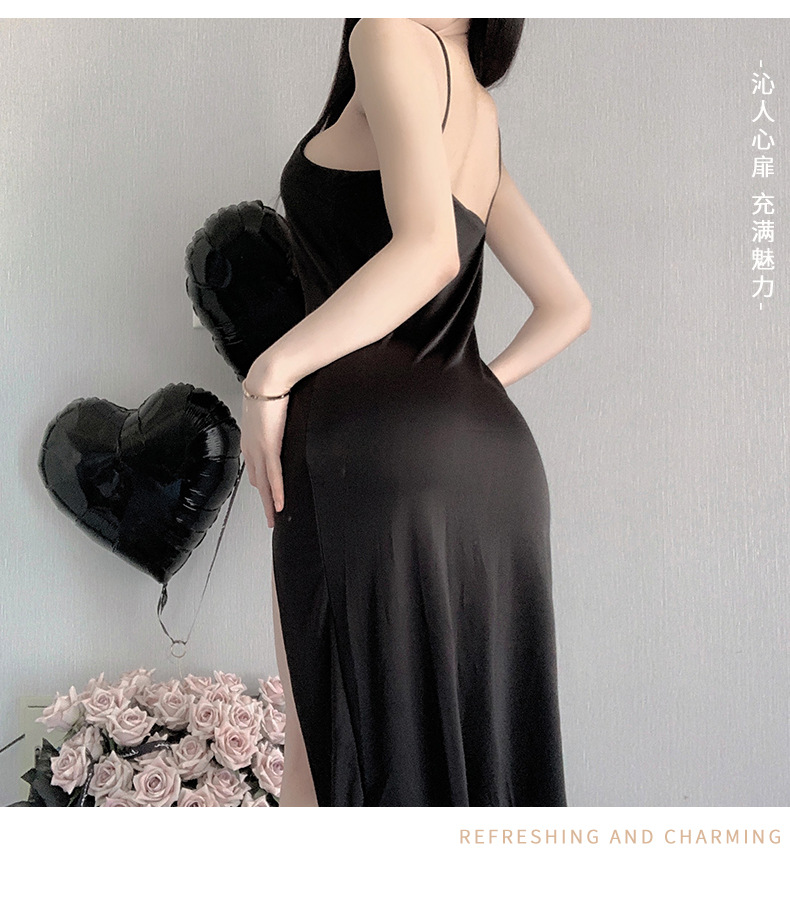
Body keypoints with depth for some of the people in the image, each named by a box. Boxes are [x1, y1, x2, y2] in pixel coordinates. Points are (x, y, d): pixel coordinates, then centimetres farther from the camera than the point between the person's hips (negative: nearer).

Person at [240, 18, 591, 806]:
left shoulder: (395, 38, 0)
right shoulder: (483, 123, 23)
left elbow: (429, 250, -16)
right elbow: (566, 307, 23)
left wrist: (270, 373, -12)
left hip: (375, 451, -8)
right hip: (497, 454, 8)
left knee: (327, 755, 0)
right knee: (471, 744, 11)